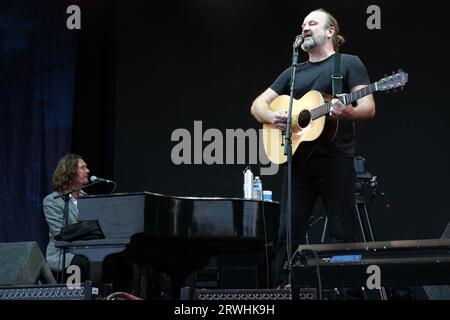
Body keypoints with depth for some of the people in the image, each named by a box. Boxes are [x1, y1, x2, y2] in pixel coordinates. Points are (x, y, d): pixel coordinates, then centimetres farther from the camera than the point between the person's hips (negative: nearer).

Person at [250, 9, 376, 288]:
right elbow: (258, 104, 19)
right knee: (289, 233, 1)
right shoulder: (293, 73, 21)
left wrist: (347, 112, -25)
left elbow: (368, 108, -3)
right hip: (298, 160, 5)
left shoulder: (349, 63, 6)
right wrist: (272, 117, -4)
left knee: (343, 235, -4)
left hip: (336, 160, -4)